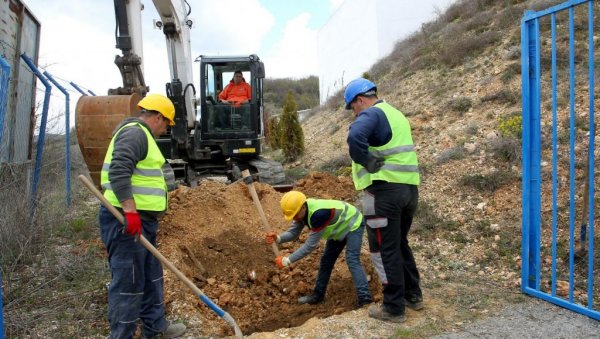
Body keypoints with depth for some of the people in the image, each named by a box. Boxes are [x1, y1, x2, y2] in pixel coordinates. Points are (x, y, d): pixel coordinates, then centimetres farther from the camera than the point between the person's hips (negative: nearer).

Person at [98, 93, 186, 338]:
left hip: (140, 220, 11)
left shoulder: (141, 135, 20)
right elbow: (118, 172, -27)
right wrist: (130, 211, -30)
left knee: (151, 277, 19)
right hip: (126, 221, -11)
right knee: (128, 283, -3)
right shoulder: (134, 133, -13)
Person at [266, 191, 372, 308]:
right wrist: (278, 238, -31)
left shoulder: (319, 214, -42)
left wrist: (288, 260, -35)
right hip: (339, 228, 9)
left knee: (352, 260, -23)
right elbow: (293, 232, -10)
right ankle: (318, 294, 19)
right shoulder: (302, 210, -16)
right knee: (326, 260, 9)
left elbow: (311, 245, -38)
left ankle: (364, 297, -21)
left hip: (353, 224, -9)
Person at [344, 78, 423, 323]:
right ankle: (413, 295, 32)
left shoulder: (372, 114, -10)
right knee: (400, 244, 22)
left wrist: (368, 162, -19)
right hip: (410, 187, 9)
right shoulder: (397, 114, 20)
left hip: (385, 189, -9)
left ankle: (393, 308, 11)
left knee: (385, 250, 2)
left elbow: (355, 137, -31)